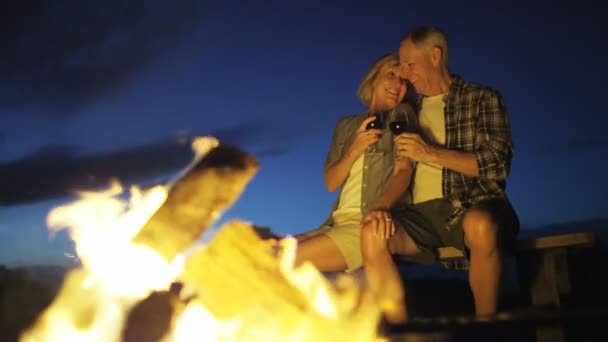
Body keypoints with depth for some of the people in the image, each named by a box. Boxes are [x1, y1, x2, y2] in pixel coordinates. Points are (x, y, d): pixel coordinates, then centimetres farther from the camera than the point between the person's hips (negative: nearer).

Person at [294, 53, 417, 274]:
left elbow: (404, 171, -7)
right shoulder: (347, 125, 22)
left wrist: (381, 207, -28)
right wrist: (355, 149, -5)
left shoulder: (402, 115, 8)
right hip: (337, 222, 6)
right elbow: (331, 183, 14)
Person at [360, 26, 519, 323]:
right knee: (372, 232, -27)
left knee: (481, 224, -39)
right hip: (422, 212, 4)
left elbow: (497, 164, -4)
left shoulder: (482, 99, 9)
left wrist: (431, 153, -12)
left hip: (472, 206, -3)